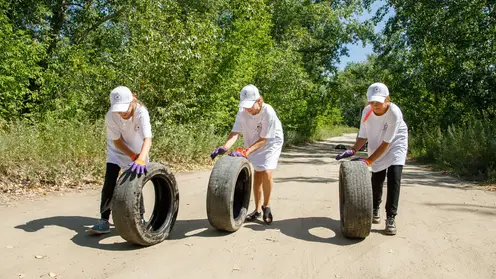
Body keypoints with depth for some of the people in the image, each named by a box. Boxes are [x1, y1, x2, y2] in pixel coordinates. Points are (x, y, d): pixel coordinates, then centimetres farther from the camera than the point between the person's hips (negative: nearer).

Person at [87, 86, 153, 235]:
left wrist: (141, 159, -64)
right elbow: (117, 141, -19)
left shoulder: (141, 112, -35)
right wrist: (134, 157, -32)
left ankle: (140, 218, 18)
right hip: (117, 150, 1)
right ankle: (104, 220, 1)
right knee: (109, 183, -8)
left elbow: (147, 139, -47)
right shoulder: (110, 116, -29)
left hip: (138, 150, -1)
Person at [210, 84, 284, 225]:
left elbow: (263, 139, -29)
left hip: (271, 142, -4)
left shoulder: (268, 112, -32)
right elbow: (235, 133, -24)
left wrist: (245, 151, -40)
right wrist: (224, 147, -43)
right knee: (257, 174, 6)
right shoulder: (242, 112, -19)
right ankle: (257, 210, 20)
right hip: (253, 144, 4)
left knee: (266, 172, -19)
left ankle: (266, 207, 4)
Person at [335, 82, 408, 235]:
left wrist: (368, 160, -31)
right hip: (377, 148, 4)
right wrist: (353, 150, -26)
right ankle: (375, 210, 29)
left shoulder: (394, 113, -31)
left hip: (395, 145, -3)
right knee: (376, 179, 5)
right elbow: (363, 136, -8)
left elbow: (386, 143, -27)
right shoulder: (367, 112, -19)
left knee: (394, 178, -16)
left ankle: (390, 218, -6)